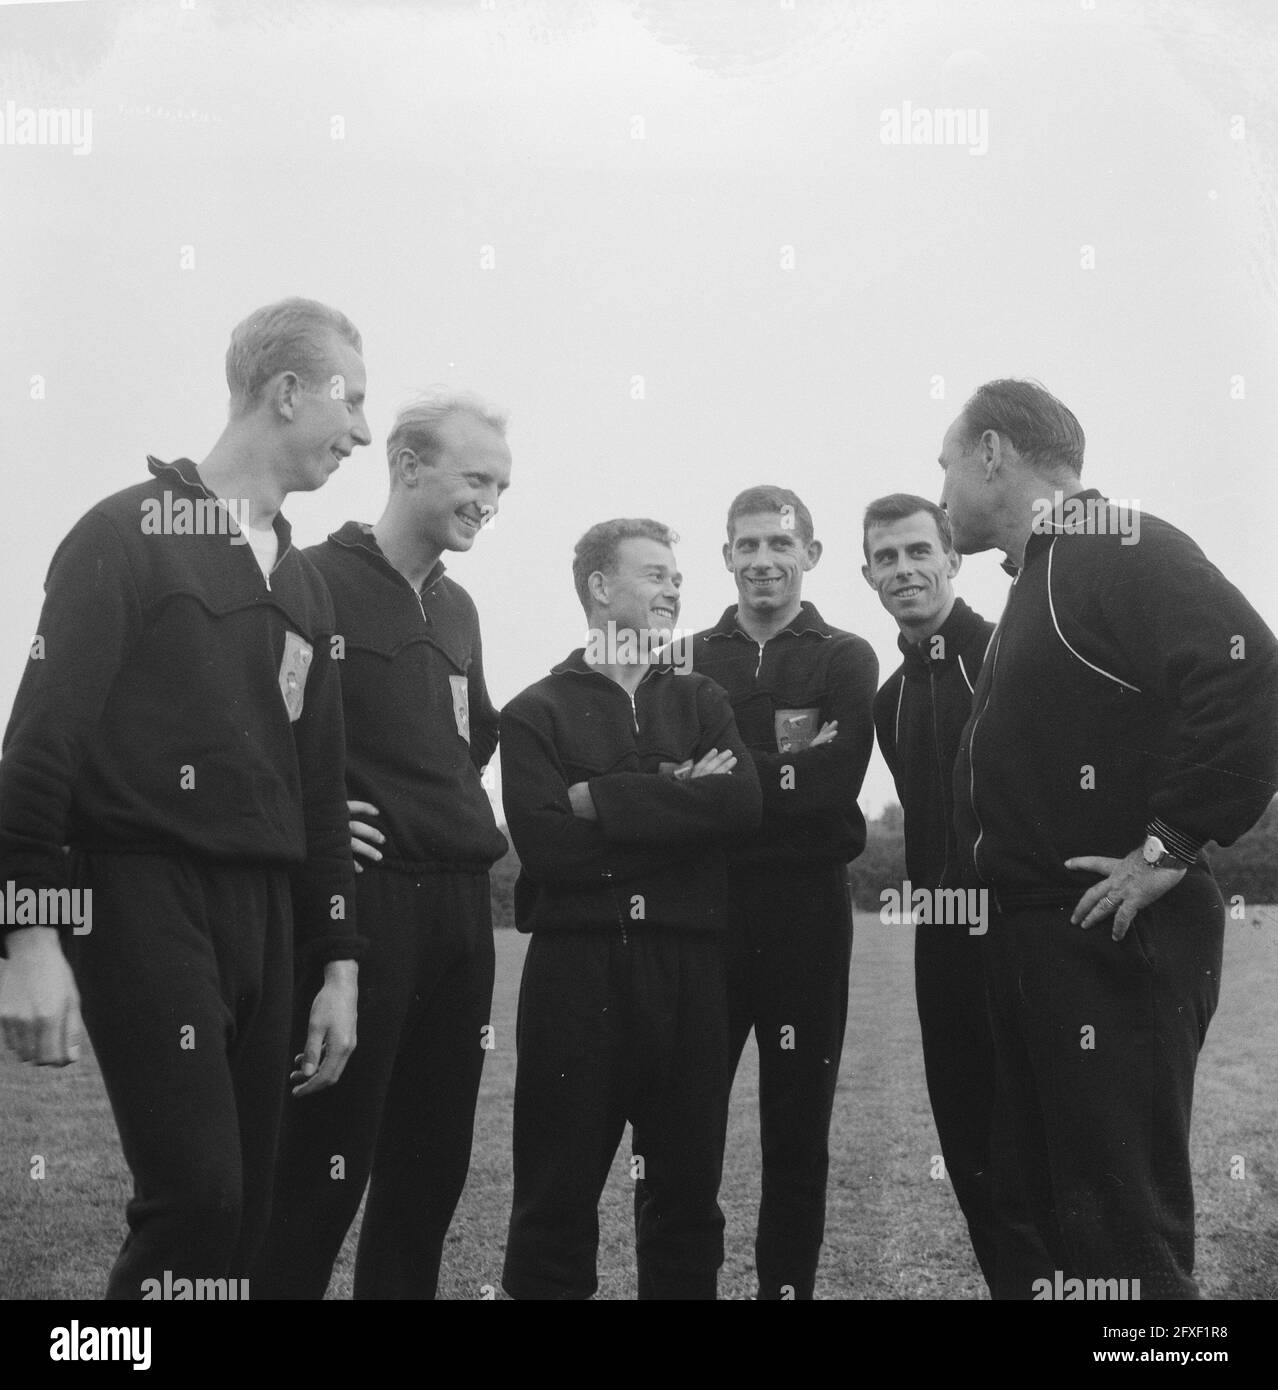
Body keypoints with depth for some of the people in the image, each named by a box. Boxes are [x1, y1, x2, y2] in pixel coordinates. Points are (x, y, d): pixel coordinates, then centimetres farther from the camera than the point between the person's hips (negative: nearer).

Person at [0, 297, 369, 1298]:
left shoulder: (302, 583, 19)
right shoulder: (131, 533, -3)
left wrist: (337, 961, 16)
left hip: (264, 909, 7)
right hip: (144, 893, -7)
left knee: (244, 1207, 5)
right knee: (197, 1192, -16)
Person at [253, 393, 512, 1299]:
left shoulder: (456, 608, 17)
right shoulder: (317, 581, -8)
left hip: (461, 904, 8)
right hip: (361, 897, -8)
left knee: (435, 1157, 11)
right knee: (326, 1159, -5)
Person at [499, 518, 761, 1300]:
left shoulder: (700, 701, 15)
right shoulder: (538, 713, 6)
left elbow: (743, 803, -5)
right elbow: (546, 845, -11)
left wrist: (604, 801, -10)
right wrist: (677, 800, -9)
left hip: (688, 969, 3)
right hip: (577, 965, -3)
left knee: (687, 1194, 9)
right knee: (557, 1202, 0)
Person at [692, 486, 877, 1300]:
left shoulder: (846, 660, 7)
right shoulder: (691, 662, 11)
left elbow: (835, 780, -9)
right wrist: (781, 768, -14)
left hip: (806, 910, -1)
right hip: (705, 905, 1)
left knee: (798, 1134, 6)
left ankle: (788, 1285, 15)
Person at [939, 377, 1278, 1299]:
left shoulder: (1117, 547, -11)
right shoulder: (1043, 577, 20)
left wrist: (1171, 845, -23)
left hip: (1115, 942, -10)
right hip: (1039, 939, 10)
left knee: (1125, 1231, -7)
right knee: (1048, 1216, 15)